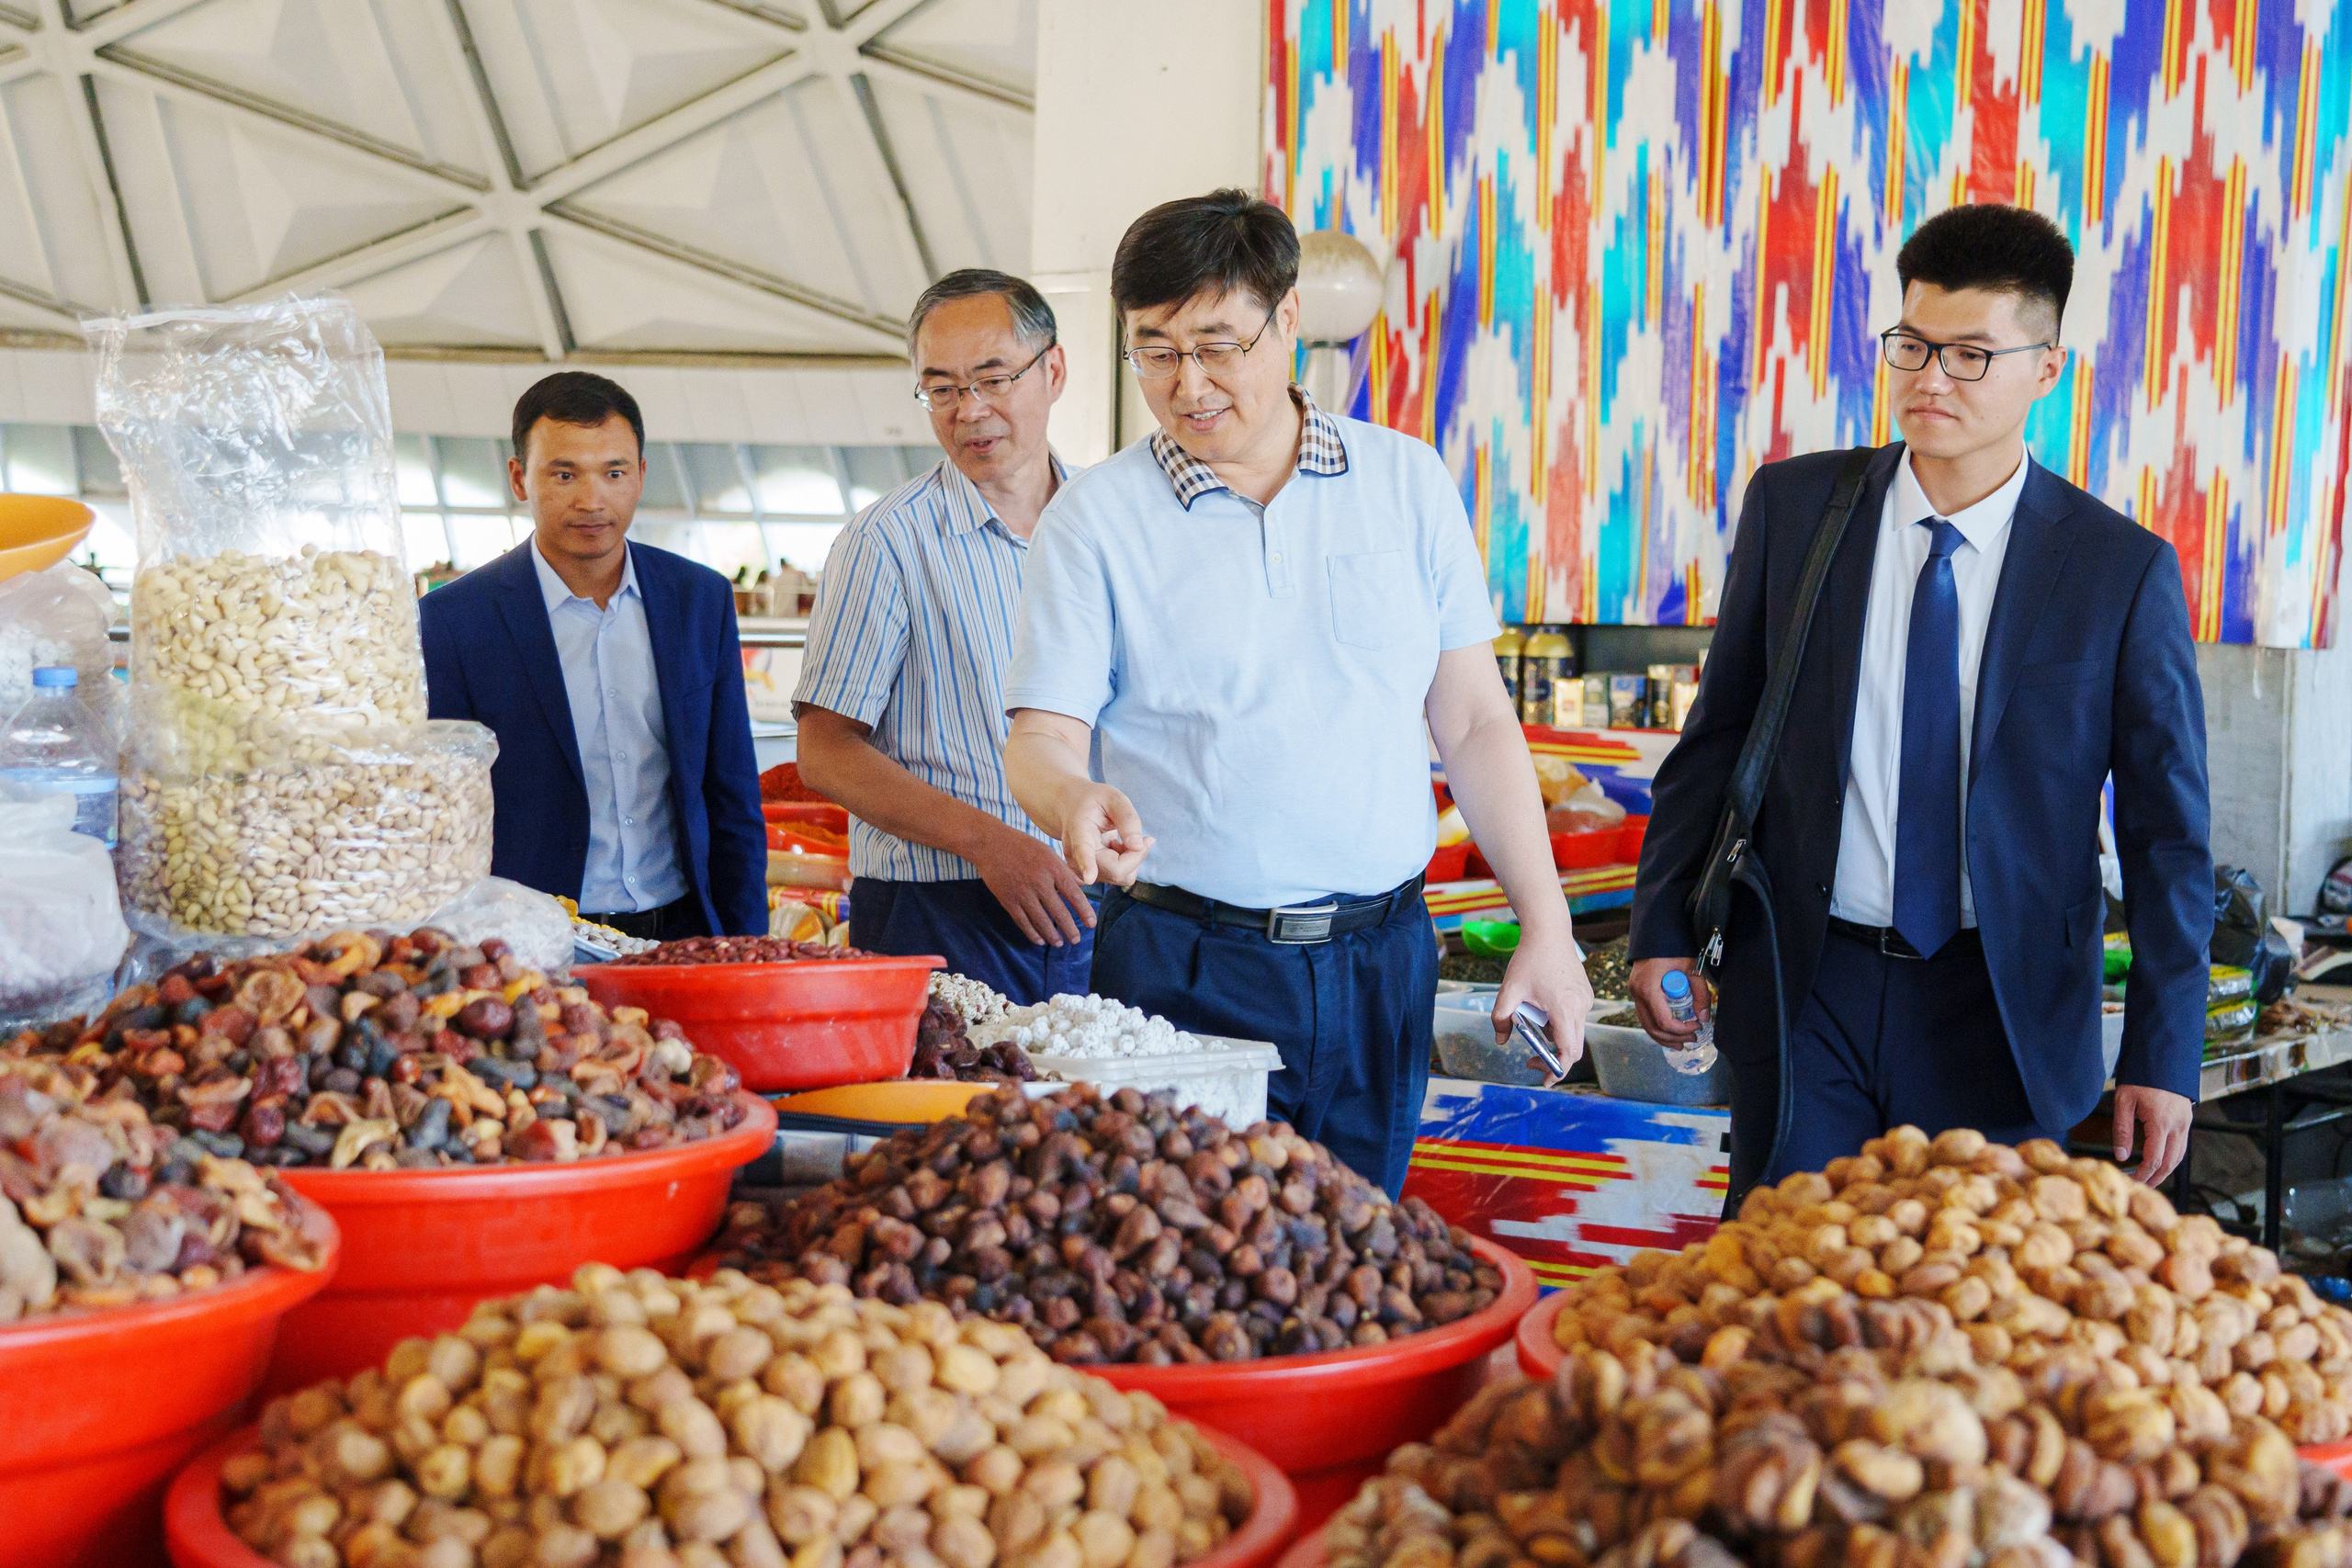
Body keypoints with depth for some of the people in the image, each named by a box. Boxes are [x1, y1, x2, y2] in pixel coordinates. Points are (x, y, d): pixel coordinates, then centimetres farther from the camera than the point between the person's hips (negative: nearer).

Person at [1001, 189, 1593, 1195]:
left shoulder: (1407, 484, 7)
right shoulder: (1095, 518, 0)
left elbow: (1474, 722, 9)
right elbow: (1040, 740, -4)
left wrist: (1547, 928, 5)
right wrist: (1074, 799, -27)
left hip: (1381, 961, 2)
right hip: (1184, 969, -2)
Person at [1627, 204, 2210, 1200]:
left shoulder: (2123, 570, -5)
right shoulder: (1792, 507, 1)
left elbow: (2168, 831, -3)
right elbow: (1720, 730, 8)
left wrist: (2163, 1059, -6)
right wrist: (1664, 927, 3)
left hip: (2002, 1007, -1)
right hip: (1805, 986, 1)